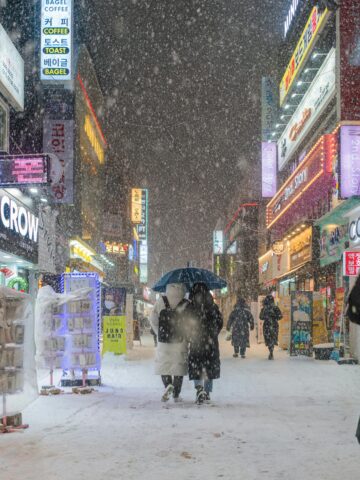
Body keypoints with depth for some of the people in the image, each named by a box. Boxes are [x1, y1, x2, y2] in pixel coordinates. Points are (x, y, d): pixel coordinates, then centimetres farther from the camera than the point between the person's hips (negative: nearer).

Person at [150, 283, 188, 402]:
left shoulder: (160, 302, -4)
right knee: (178, 366, 9)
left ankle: (168, 384, -13)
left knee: (163, 365, 13)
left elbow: (153, 320, -1)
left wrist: (159, 334, 11)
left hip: (163, 340, 1)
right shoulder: (186, 305, -8)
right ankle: (176, 395, 10)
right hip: (180, 342, 0)